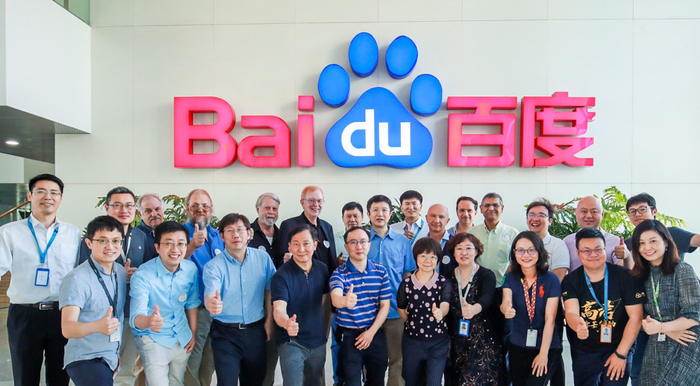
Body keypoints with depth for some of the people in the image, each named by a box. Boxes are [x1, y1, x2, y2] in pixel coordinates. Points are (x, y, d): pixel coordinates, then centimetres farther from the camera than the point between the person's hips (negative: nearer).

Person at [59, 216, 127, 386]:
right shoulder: (77, 279, -14)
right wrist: (98, 326, -40)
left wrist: (119, 352, 16)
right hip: (85, 359, -6)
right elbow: (67, 328, -22)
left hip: (113, 358, 6)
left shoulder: (121, 272, 5)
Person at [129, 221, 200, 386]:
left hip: (183, 339, 4)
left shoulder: (191, 269, -10)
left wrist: (193, 333, 9)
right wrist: (149, 321, -56)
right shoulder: (142, 275, -23)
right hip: (153, 339, -4)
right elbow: (136, 316, -34)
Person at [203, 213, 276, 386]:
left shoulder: (263, 258, -3)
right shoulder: (213, 266, -11)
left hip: (256, 330, 3)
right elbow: (210, 295, -27)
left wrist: (269, 320, 2)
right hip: (225, 333, -2)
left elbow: (269, 290, 6)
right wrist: (211, 303, -50)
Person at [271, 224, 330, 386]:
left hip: (318, 341, 5)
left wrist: (325, 330, 10)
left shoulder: (322, 269, -3)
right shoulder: (282, 275, -18)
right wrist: (286, 323, -51)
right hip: (292, 342, -5)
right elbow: (279, 309, -29)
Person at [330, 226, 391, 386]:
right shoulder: (339, 273, -10)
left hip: (376, 334, 3)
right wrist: (345, 301, -54)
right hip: (349, 336, -3)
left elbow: (385, 305, 1)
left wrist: (371, 332, -9)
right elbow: (335, 299, -30)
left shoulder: (381, 271, 0)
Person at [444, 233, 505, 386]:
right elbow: (446, 310, 10)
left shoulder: (487, 275, -7)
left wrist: (474, 309, -47)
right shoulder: (449, 277, 4)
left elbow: (487, 298, -26)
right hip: (457, 343, 4)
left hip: (484, 341, -4)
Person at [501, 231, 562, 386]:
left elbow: (550, 319, -12)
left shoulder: (551, 280, -11)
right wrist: (506, 308, -44)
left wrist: (543, 353, -14)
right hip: (518, 347, 3)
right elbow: (506, 301, -20)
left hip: (547, 348, -3)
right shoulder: (510, 278, -2)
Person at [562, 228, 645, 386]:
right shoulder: (570, 281, -6)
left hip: (619, 350, -1)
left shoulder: (625, 276, -9)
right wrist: (578, 325, -43)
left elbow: (635, 317, -8)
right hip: (583, 353, 2)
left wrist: (621, 353, -9)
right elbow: (571, 312, -19)